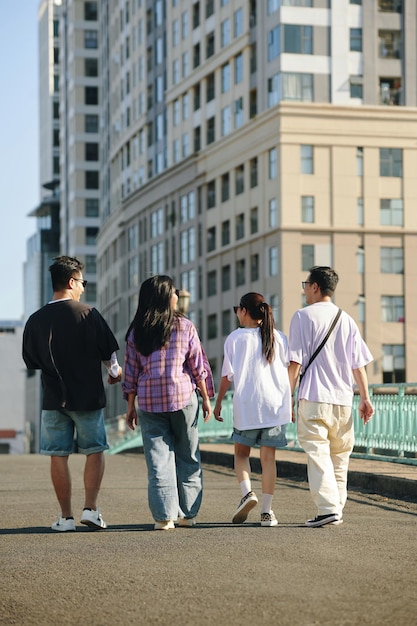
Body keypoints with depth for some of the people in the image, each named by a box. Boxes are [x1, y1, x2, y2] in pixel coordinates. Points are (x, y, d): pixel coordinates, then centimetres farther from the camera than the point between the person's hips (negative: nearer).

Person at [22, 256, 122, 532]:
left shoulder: (36, 320, -1)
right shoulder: (88, 314, -9)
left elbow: (31, 361, 7)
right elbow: (108, 353, -3)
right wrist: (115, 372, 18)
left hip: (53, 397, 2)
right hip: (88, 395, -2)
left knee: (59, 457, 5)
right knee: (95, 452, 11)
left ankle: (66, 517, 6)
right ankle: (91, 508, 2)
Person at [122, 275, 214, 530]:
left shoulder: (137, 331, 5)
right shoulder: (185, 326, 0)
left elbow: (132, 371, 6)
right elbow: (198, 366, 1)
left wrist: (131, 406, 11)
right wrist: (206, 398, 9)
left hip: (148, 400, 1)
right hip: (183, 395, -1)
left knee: (158, 458, 2)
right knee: (188, 457, 10)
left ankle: (164, 516, -3)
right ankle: (188, 513, 13)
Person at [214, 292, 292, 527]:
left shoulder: (235, 338, 0)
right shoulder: (279, 337, 7)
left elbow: (227, 375, 0)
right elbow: (289, 371, 8)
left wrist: (218, 402, 11)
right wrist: (290, 402, 16)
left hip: (246, 404, -2)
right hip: (276, 404, 2)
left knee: (241, 452, 15)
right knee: (268, 457, 5)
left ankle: (247, 492, -9)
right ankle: (267, 511, 2)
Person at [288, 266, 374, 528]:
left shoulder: (303, 316, -2)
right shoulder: (347, 320, 11)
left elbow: (296, 362, -6)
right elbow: (359, 364, 8)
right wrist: (365, 398, 10)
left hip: (313, 398, -5)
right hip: (343, 398, 5)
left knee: (317, 453, -8)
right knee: (340, 456, 13)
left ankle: (328, 508, -18)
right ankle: (337, 506, 16)